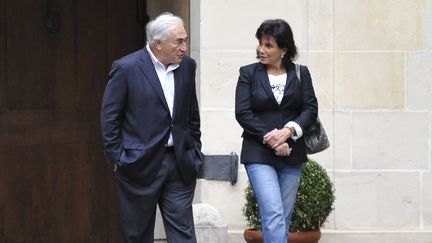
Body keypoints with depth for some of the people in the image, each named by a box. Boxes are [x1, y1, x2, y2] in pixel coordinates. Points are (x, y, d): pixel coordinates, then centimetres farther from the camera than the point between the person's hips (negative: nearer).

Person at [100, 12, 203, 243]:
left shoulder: (187, 66, 6)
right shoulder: (125, 68, -9)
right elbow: (109, 118, -5)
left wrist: (194, 152, 11)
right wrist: (118, 158, -8)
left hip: (179, 163, 4)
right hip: (139, 164, -4)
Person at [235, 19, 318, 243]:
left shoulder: (301, 73, 8)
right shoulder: (248, 73, 3)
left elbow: (311, 109, 0)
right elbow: (242, 113, -4)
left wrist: (288, 130, -17)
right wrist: (270, 138, -13)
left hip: (292, 154, 3)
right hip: (259, 154, -3)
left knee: (284, 218, 6)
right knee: (274, 214, -15)